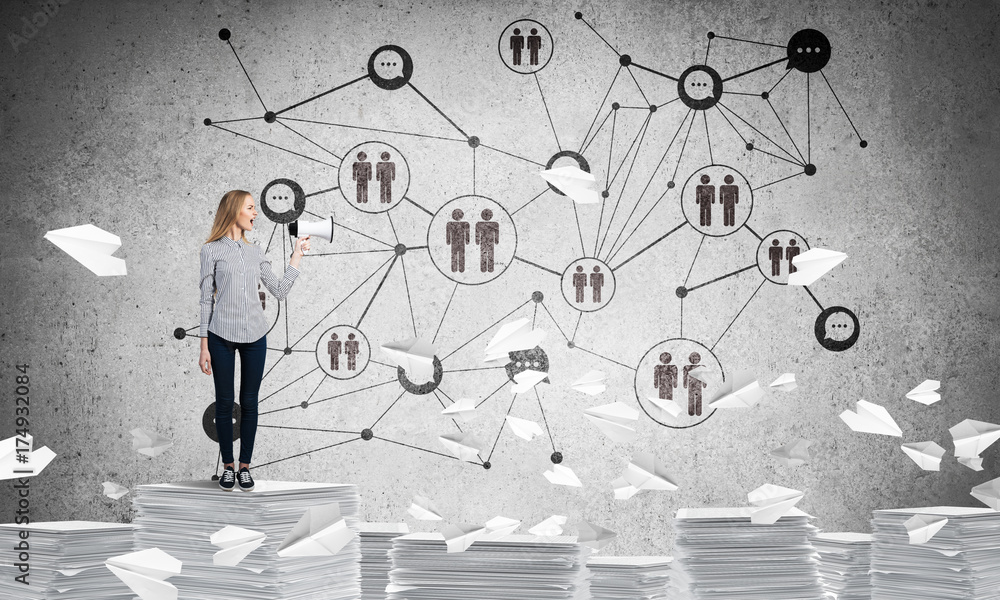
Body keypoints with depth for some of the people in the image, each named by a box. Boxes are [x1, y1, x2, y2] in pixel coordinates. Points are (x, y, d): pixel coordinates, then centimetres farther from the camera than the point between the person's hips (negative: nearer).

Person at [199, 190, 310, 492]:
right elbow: (207, 299, -1)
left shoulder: (255, 251, 12)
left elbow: (279, 291, 9)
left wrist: (297, 255, 8)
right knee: (224, 403, 3)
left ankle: (245, 466, 14)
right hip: (222, 336, -3)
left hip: (254, 336, 3)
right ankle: (228, 467, 14)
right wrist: (204, 346, -4)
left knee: (249, 402, 5)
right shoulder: (212, 250, 0)